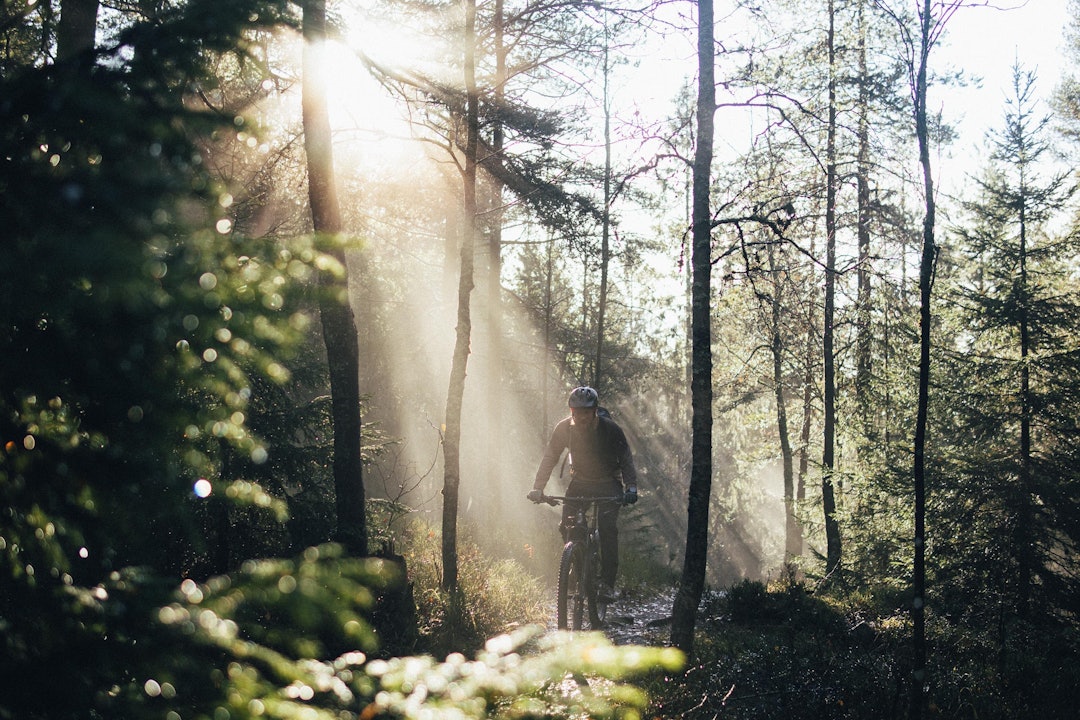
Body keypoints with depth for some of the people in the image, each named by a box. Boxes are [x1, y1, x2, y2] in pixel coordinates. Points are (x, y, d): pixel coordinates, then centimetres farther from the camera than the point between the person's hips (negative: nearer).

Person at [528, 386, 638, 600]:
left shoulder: (610, 429, -20)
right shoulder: (564, 428, -13)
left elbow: (626, 460, -15)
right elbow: (549, 458, -7)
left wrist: (631, 488, -30)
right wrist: (537, 487, -19)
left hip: (608, 485, -3)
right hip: (580, 482, 3)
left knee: (608, 528, -22)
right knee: (567, 526, -14)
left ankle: (608, 582, -16)